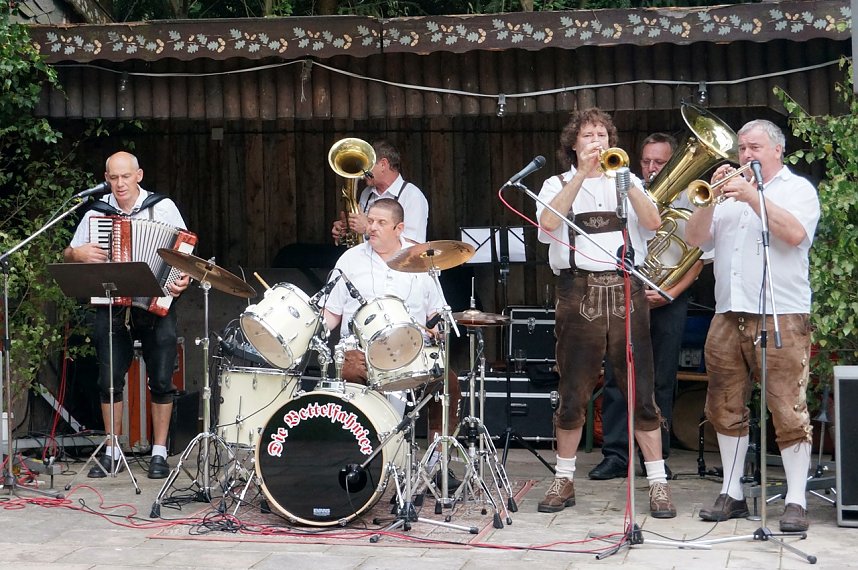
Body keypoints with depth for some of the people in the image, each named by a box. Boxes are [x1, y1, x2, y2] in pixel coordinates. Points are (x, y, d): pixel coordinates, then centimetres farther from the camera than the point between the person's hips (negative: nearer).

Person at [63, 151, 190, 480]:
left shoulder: (163, 207, 0)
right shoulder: (96, 212, 6)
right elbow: (68, 255, 14)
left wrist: (184, 279, -17)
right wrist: (78, 254, -8)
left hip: (157, 305, -2)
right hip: (111, 308, 2)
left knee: (161, 380, 0)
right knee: (109, 381, 3)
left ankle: (159, 453, 10)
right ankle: (112, 452, 15)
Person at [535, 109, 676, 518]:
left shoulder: (627, 182, 16)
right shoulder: (558, 184, 12)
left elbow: (652, 222, -2)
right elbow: (548, 223, -11)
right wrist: (582, 173, -13)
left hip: (625, 289, 1)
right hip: (579, 292, 0)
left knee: (640, 389, -3)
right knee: (573, 391, 3)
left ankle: (658, 483, 1)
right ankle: (564, 480, 14)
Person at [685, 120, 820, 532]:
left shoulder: (798, 189, 5)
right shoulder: (729, 193, 18)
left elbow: (794, 233, -14)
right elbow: (694, 238, 10)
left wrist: (752, 196, -16)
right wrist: (712, 197, -4)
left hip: (781, 317, -5)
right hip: (728, 316, 5)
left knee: (789, 411, -7)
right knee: (726, 409, 8)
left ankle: (796, 501, -2)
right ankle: (732, 493, 18)